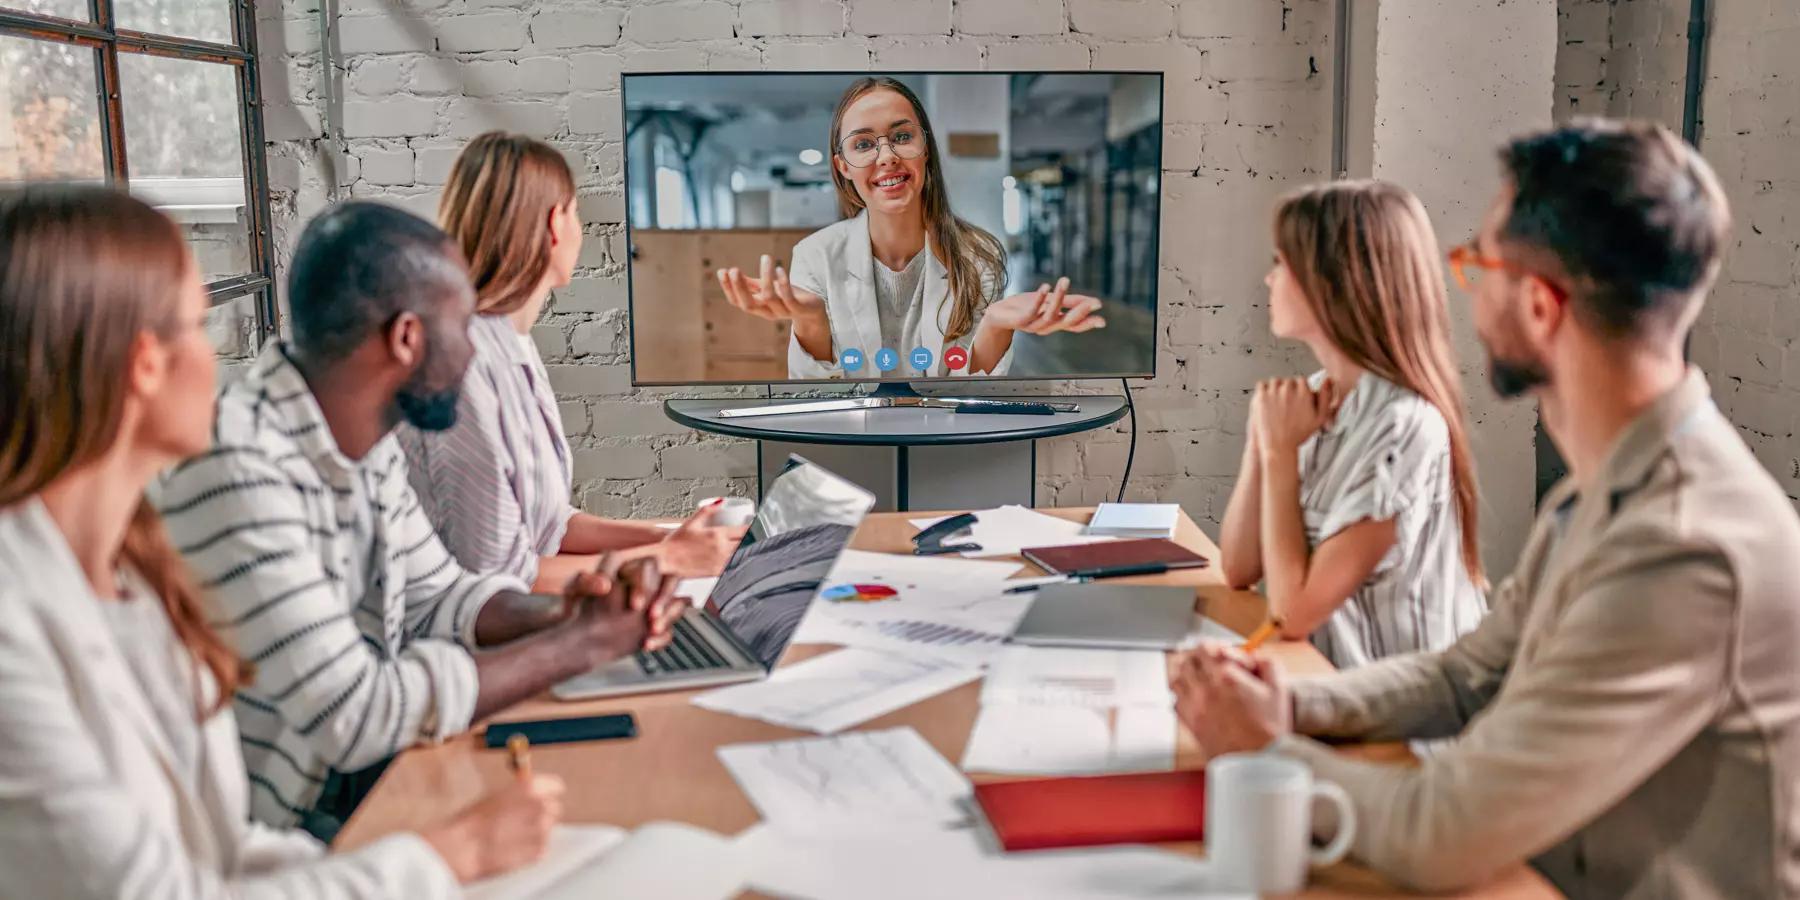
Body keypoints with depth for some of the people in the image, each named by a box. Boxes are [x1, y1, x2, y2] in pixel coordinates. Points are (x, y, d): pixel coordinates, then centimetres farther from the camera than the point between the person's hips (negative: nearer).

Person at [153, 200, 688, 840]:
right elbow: (352, 715, -28)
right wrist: (582, 643, -20)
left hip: (369, 779, 8)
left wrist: (557, 614, -9)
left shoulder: (367, 445, 1)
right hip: (280, 831, -8)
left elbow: (436, 595, 12)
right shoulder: (233, 470, -27)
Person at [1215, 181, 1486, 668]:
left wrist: (1281, 453, -15)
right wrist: (1261, 442, -10)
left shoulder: (1404, 427, -21)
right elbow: (1238, 570, 1)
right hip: (1320, 673, 6)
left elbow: (1295, 610, -21)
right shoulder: (1316, 395, 0)